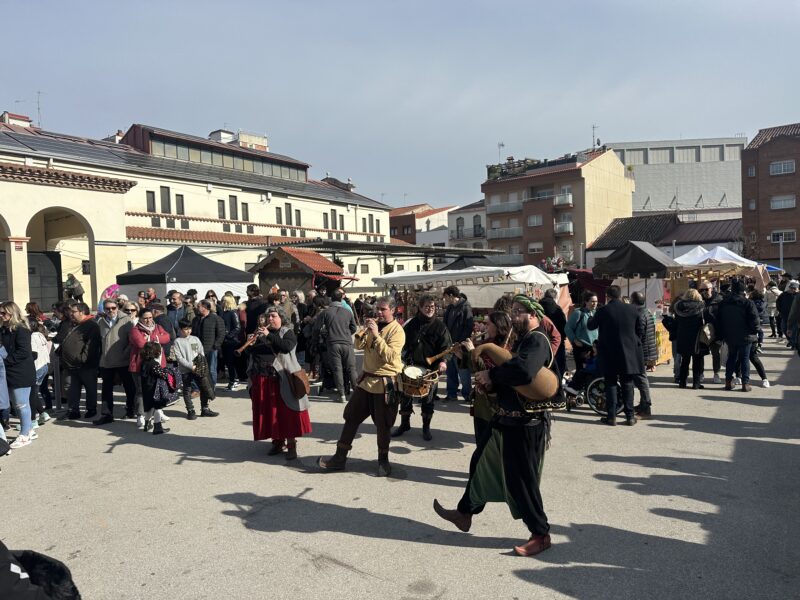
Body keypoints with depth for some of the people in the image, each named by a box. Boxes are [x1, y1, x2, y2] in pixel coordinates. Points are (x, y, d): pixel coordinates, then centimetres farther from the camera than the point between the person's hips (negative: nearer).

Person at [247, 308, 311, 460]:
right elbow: (250, 350, 14)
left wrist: (269, 336, -17)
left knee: (286, 411, -5)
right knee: (268, 411, 8)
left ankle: (291, 445, 1)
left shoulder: (287, 332, 3)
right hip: (261, 378, 5)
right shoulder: (261, 333, 18)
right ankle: (277, 442, 20)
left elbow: (287, 346, -17)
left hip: (281, 378, -5)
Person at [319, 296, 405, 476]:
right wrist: (364, 329, -12)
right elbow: (359, 345, 5)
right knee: (351, 417, 9)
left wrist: (376, 334, -26)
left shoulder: (397, 330, -13)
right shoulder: (374, 324, 8)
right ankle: (340, 457, 19)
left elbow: (391, 357, -24)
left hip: (384, 384, -6)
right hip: (366, 379, 7)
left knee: (383, 425, 6)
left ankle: (383, 460, 24)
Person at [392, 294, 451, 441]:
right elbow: (404, 343, 11)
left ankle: (426, 427, 22)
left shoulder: (439, 325, -2)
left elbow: (445, 346, -4)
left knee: (428, 399, 5)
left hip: (430, 368, -2)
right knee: (405, 395, 7)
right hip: (411, 366, 2)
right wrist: (405, 359, -1)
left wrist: (443, 361, -20)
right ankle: (404, 423, 27)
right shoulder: (411, 324, 4)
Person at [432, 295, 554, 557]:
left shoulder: (537, 340, -17)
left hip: (525, 424, -11)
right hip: (507, 418, 11)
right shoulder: (522, 340, 15)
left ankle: (540, 535, 17)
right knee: (481, 462, 19)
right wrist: (489, 383, -4)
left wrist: (491, 374, -22)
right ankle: (465, 513, 35)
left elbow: (523, 370, -37)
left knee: (521, 479, 0)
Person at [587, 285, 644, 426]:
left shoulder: (603, 311, -10)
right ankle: (630, 416, 13)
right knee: (627, 384, 10)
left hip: (609, 353, -2)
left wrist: (591, 318, 26)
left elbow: (591, 326, 5)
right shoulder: (633, 309, -1)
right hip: (629, 352, 2)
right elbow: (640, 330, 6)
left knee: (611, 384, 5)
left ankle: (611, 416, 6)